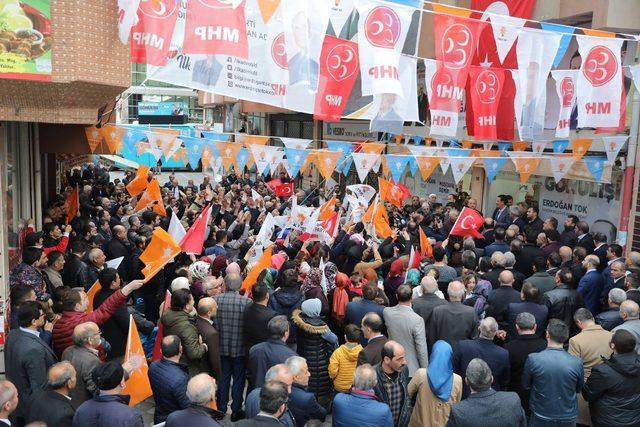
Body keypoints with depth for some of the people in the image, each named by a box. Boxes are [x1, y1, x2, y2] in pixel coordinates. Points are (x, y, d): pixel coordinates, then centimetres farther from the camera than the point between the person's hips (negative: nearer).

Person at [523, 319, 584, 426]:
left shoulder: (533, 359, -20)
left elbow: (526, 385, -3)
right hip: (568, 418, 1)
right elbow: (578, 389, 3)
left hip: (540, 418, -1)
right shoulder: (577, 363, -16)